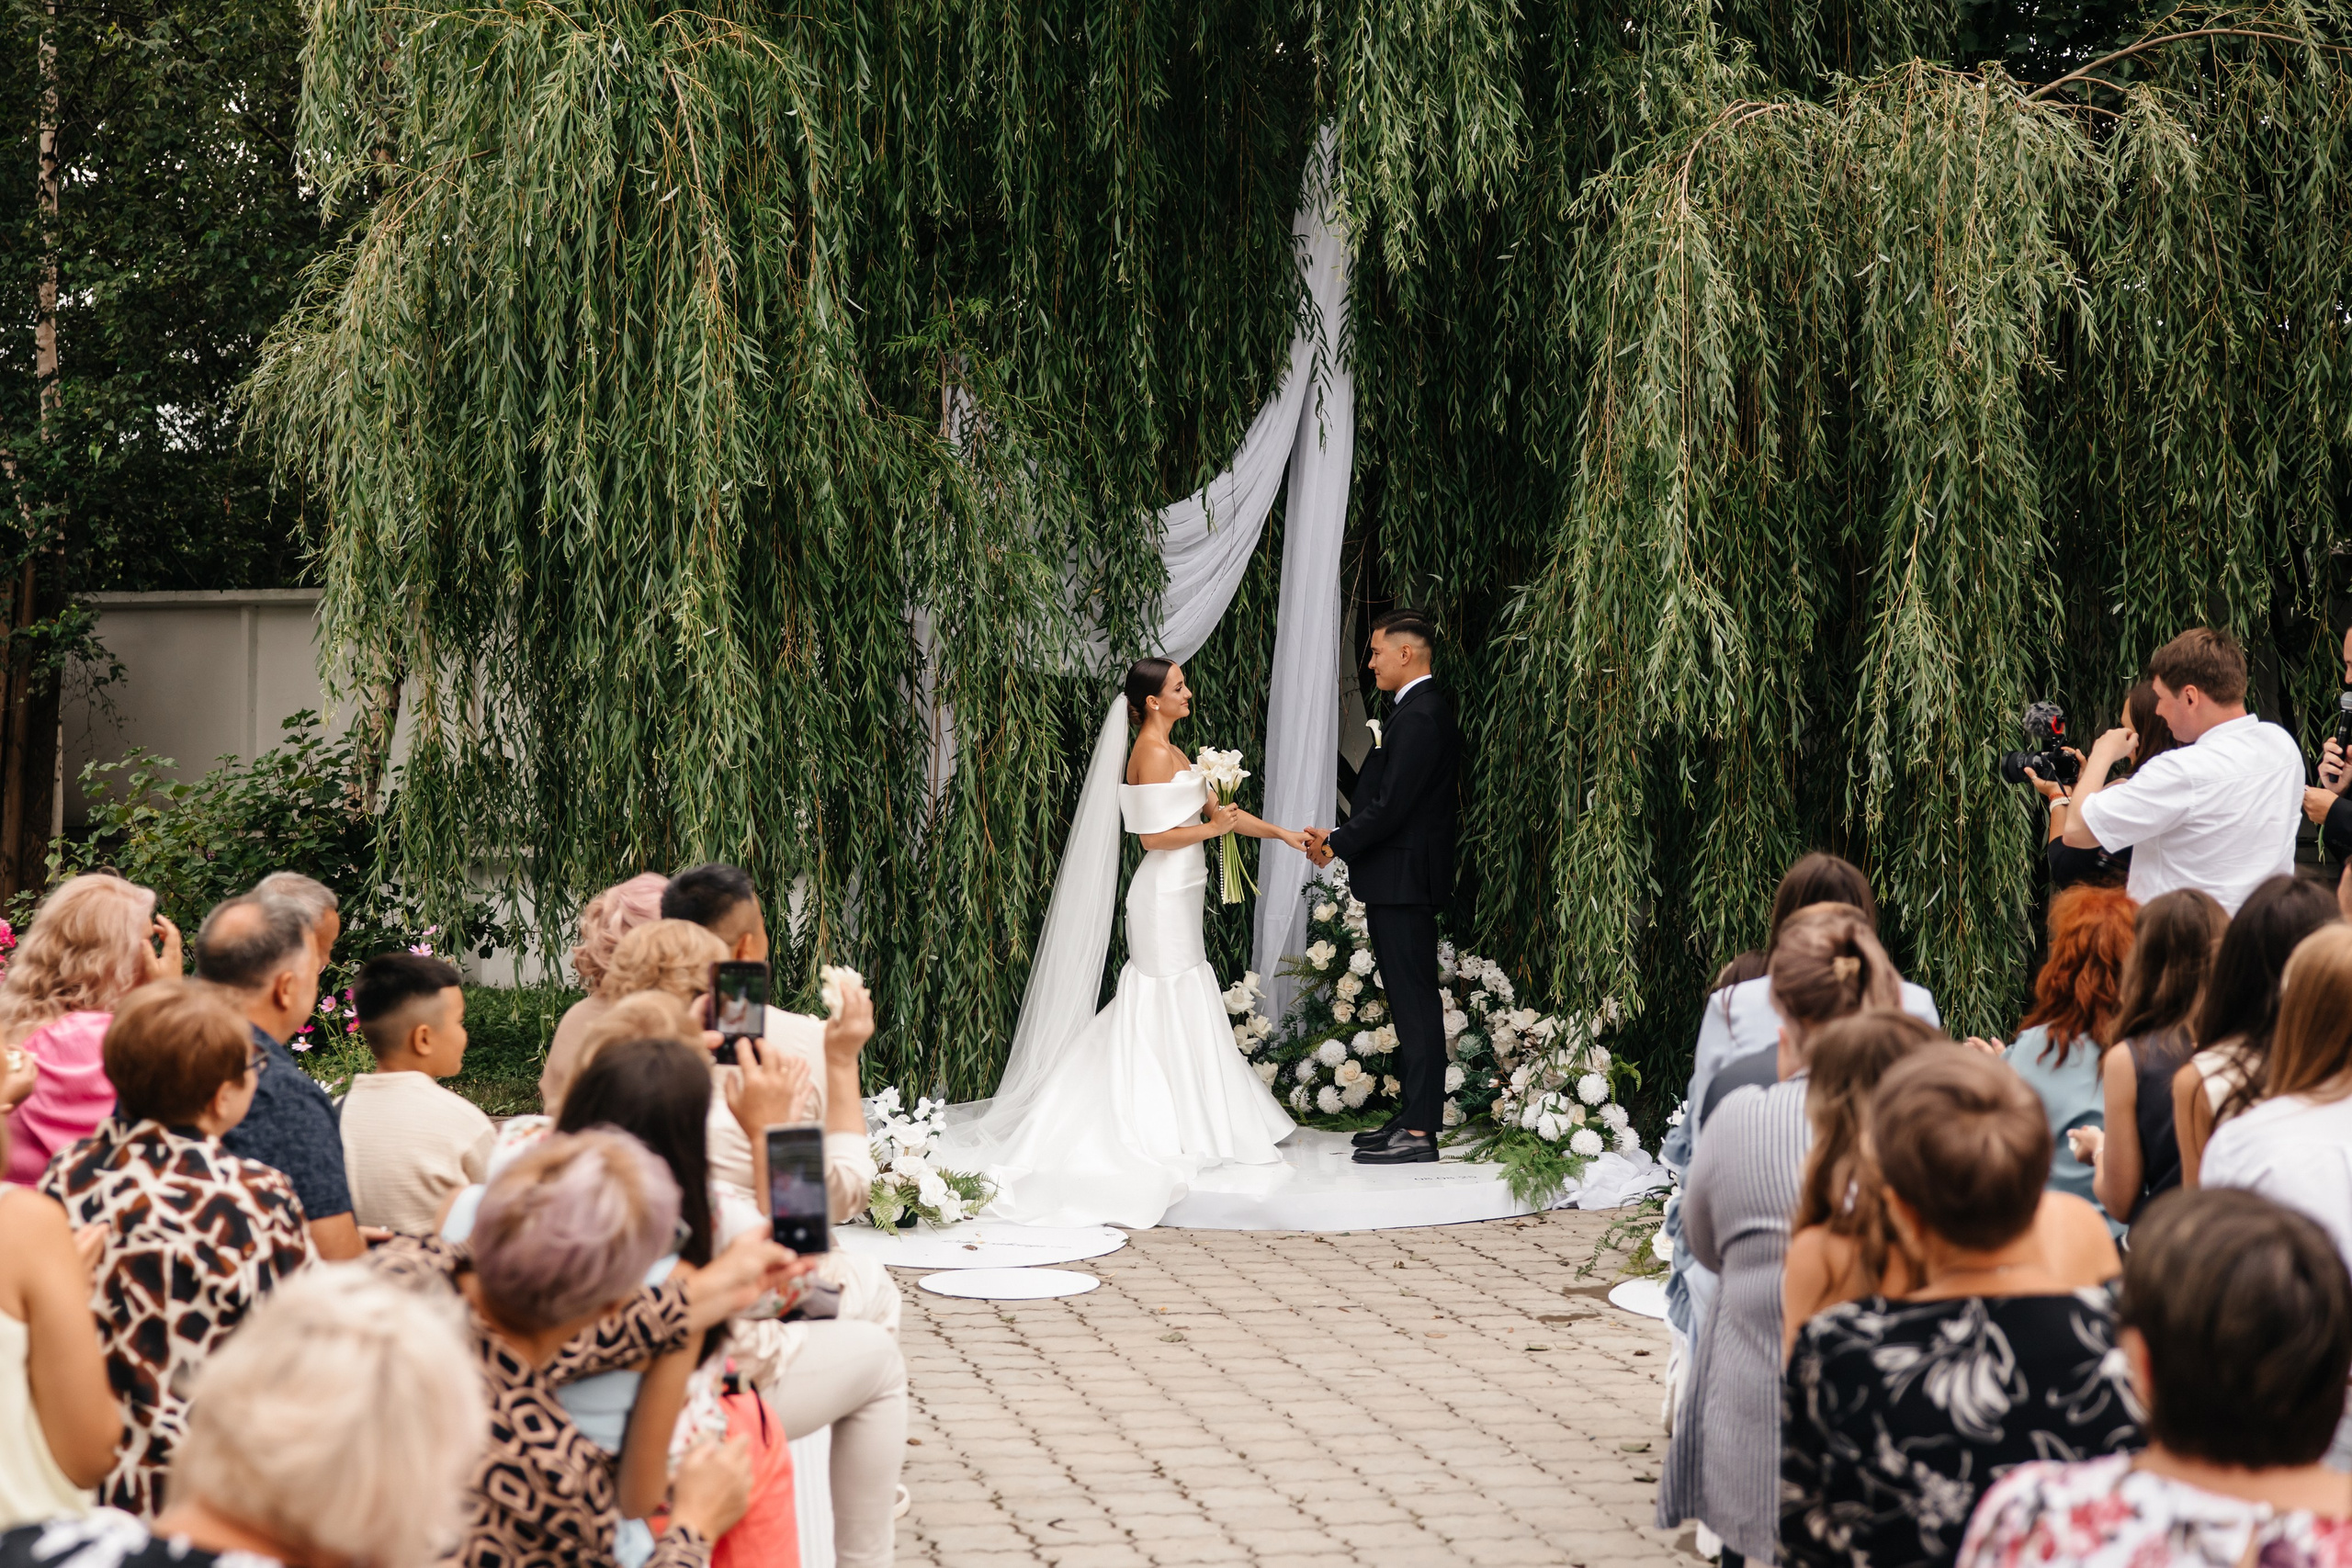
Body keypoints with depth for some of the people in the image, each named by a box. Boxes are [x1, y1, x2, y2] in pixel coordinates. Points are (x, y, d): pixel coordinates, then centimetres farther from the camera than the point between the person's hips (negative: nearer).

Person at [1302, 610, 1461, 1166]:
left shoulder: (1420, 717, -18)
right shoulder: (1422, 709, 15)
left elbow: (1390, 806, -21)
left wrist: (1338, 846, -10)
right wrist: (1339, 837, 8)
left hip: (1404, 880, -11)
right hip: (1400, 878, 11)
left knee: (1415, 1002, -7)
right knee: (1410, 1002, 14)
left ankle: (1419, 1134, -5)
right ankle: (1413, 1115, 20)